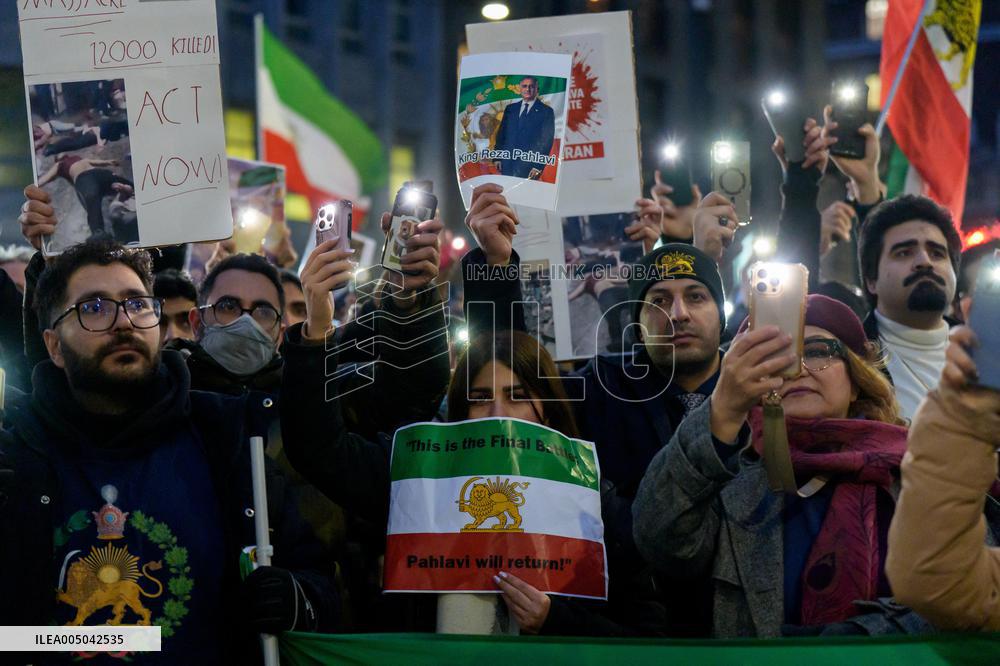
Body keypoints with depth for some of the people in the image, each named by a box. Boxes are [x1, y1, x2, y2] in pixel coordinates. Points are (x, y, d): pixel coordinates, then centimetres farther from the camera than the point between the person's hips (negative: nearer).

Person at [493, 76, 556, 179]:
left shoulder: (546, 111, 3)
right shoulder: (510, 109, 17)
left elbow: (547, 140, -2)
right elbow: (501, 133, 16)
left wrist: (538, 166, -10)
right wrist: (498, 158, 5)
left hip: (528, 164, -4)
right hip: (507, 163, 4)